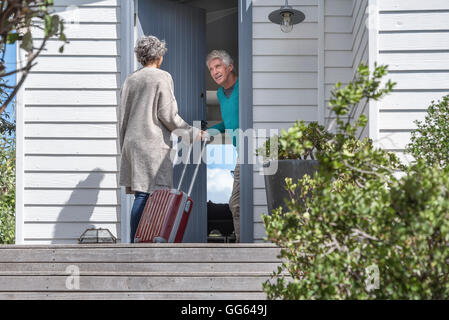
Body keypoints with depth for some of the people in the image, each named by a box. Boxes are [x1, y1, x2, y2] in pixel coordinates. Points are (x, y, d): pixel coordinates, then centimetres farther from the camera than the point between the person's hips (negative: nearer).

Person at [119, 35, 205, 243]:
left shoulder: (130, 80, 15)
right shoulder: (162, 77, -4)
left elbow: (123, 117, 16)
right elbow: (167, 115, -9)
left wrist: (125, 147, 22)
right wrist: (193, 133, 2)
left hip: (132, 143, 7)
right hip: (153, 143, -7)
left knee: (140, 195, 8)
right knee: (144, 195, -9)